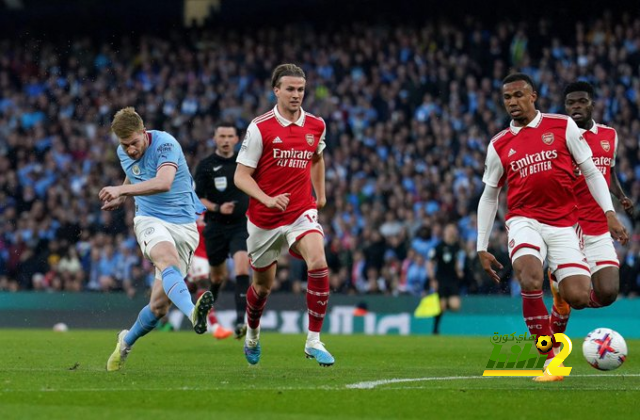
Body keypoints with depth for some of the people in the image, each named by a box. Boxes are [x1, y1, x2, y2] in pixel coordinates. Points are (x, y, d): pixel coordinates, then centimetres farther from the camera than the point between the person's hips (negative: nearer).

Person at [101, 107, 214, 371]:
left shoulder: (165, 144, -15)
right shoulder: (123, 153, 7)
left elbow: (164, 183, -33)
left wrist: (122, 190, -37)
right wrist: (121, 199, 16)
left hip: (183, 224, -2)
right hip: (150, 220, 3)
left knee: (159, 305, -5)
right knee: (168, 260, -36)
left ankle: (127, 341, 26)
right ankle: (192, 312, -63)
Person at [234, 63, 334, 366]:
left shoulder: (316, 126, 2)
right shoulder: (260, 128, -10)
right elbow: (241, 175, -11)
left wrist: (320, 193, 21)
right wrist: (267, 199, -25)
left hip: (302, 212, 2)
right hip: (264, 218, -2)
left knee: (318, 263, -25)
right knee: (263, 285, 12)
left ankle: (314, 341, -18)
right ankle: (252, 334, 44)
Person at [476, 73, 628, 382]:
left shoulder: (563, 126, 3)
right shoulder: (499, 145, 7)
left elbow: (591, 172, 6)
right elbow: (489, 197, 15)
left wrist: (609, 212, -6)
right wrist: (482, 248, 11)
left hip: (563, 225, 0)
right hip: (524, 221, 0)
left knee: (578, 298, -12)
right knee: (531, 279, -30)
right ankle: (549, 359, -20)